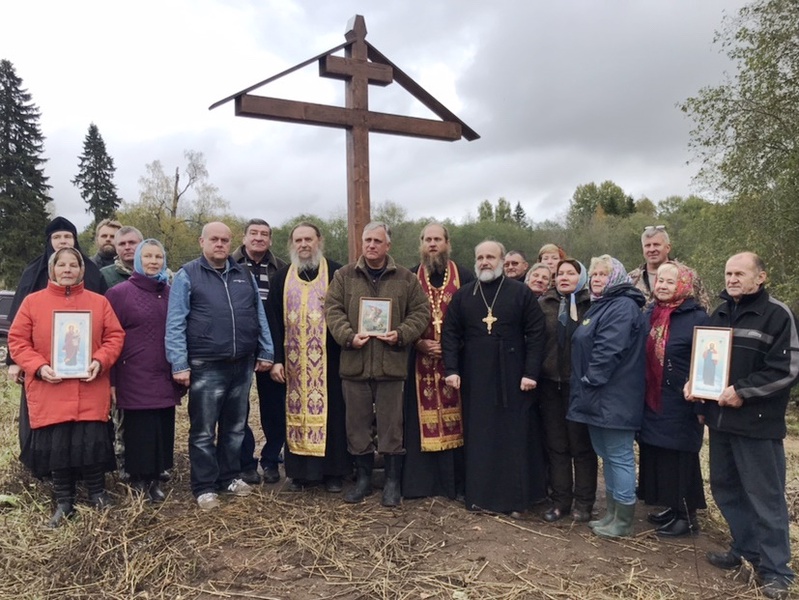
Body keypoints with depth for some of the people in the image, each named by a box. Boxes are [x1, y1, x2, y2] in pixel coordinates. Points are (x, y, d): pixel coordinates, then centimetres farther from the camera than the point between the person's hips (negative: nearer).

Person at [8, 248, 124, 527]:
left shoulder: (99, 302, 6)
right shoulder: (33, 302, 3)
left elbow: (115, 336, 5)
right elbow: (17, 340, 3)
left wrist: (100, 361, -12)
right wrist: (38, 367, -12)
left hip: (90, 392, 0)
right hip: (49, 392, 0)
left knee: (91, 442, 1)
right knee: (55, 447, 5)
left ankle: (97, 493, 23)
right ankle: (63, 501, 23)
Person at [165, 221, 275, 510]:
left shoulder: (244, 275, 11)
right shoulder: (187, 275, -3)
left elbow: (259, 316, 14)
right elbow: (175, 324, -7)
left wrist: (266, 352, 9)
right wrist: (179, 364, -13)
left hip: (242, 365, 5)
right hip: (206, 367, -4)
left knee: (236, 427, 15)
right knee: (203, 431, 4)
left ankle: (230, 476, 31)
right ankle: (204, 487, 17)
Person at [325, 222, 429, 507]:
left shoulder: (406, 279, 6)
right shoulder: (344, 276, 8)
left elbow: (421, 312, 4)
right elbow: (333, 309, 2)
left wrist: (401, 334, -11)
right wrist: (348, 336, -13)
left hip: (391, 363, -1)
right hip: (354, 364, 1)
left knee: (391, 425, 5)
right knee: (357, 424, 10)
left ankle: (392, 482, 20)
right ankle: (363, 478, 26)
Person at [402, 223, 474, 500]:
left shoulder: (464, 277, 1)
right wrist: (418, 343, -7)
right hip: (421, 361, 1)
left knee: (457, 419, 2)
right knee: (422, 422, 4)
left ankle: (458, 482, 14)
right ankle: (422, 480, 16)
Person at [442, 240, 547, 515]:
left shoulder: (521, 293, 0)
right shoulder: (462, 295, 7)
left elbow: (536, 334, -4)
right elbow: (450, 334, 6)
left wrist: (530, 373, -10)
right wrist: (451, 369, -4)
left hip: (512, 378, -2)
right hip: (475, 379, 2)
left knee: (516, 437, 4)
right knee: (478, 438, 7)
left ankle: (515, 497, 16)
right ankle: (479, 494, 19)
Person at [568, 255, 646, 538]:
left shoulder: (623, 306, -14)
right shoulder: (600, 305, 18)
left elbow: (609, 349, -23)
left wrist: (591, 379, -17)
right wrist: (586, 385, 16)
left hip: (614, 397, -10)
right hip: (598, 396, 10)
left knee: (619, 456, 0)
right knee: (606, 454, 17)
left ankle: (623, 520, 11)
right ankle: (613, 513, 28)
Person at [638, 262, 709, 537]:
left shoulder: (697, 318, -11)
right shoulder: (649, 315, 9)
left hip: (681, 406, -6)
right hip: (652, 403, 7)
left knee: (680, 461, 2)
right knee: (657, 459, 13)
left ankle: (687, 517, 18)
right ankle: (673, 507, 29)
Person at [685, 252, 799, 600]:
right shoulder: (719, 314, 14)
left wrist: (743, 391, -18)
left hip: (757, 422, -7)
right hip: (720, 417, 7)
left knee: (764, 495, 1)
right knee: (725, 487, 15)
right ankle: (745, 548, 32)